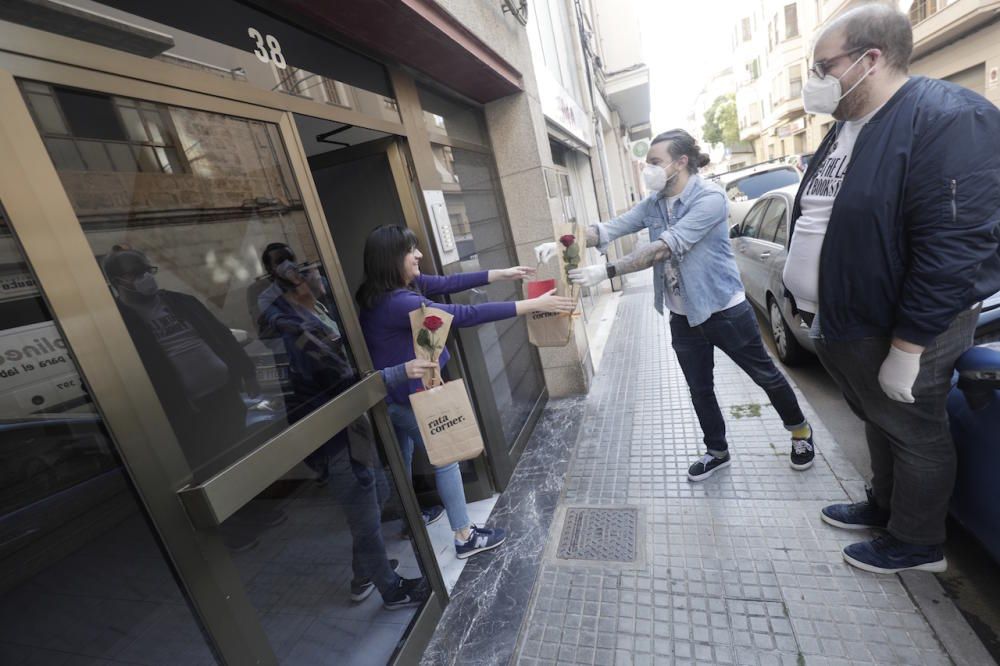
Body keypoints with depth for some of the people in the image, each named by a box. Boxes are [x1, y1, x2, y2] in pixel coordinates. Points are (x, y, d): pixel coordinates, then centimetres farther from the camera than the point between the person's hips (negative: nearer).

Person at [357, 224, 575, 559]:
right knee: (445, 459, 5)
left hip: (394, 393, 10)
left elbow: (448, 283, 0)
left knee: (403, 459, 25)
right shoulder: (396, 303, -32)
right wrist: (532, 305, -32)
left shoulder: (401, 286, -3)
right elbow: (465, 315, -35)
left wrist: (503, 273, 0)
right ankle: (465, 537, 21)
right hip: (405, 394, -10)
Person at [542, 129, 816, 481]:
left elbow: (665, 248, -31)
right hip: (683, 318, 6)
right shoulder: (653, 204, 1)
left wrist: (606, 271, -36)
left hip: (725, 310, -5)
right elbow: (609, 228, -9)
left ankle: (800, 431, 45)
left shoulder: (710, 197, -20)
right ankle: (717, 451, 39)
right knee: (700, 390, 17)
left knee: (766, 376, 16)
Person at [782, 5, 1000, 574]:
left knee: (915, 435, 11)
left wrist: (907, 346, -24)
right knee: (880, 422, 24)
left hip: (899, 332, -8)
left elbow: (953, 247, -24)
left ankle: (918, 543, 33)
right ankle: (885, 506, 45)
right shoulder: (847, 128, 10)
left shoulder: (948, 120, -18)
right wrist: (812, 303, 18)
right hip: (844, 322, 8)